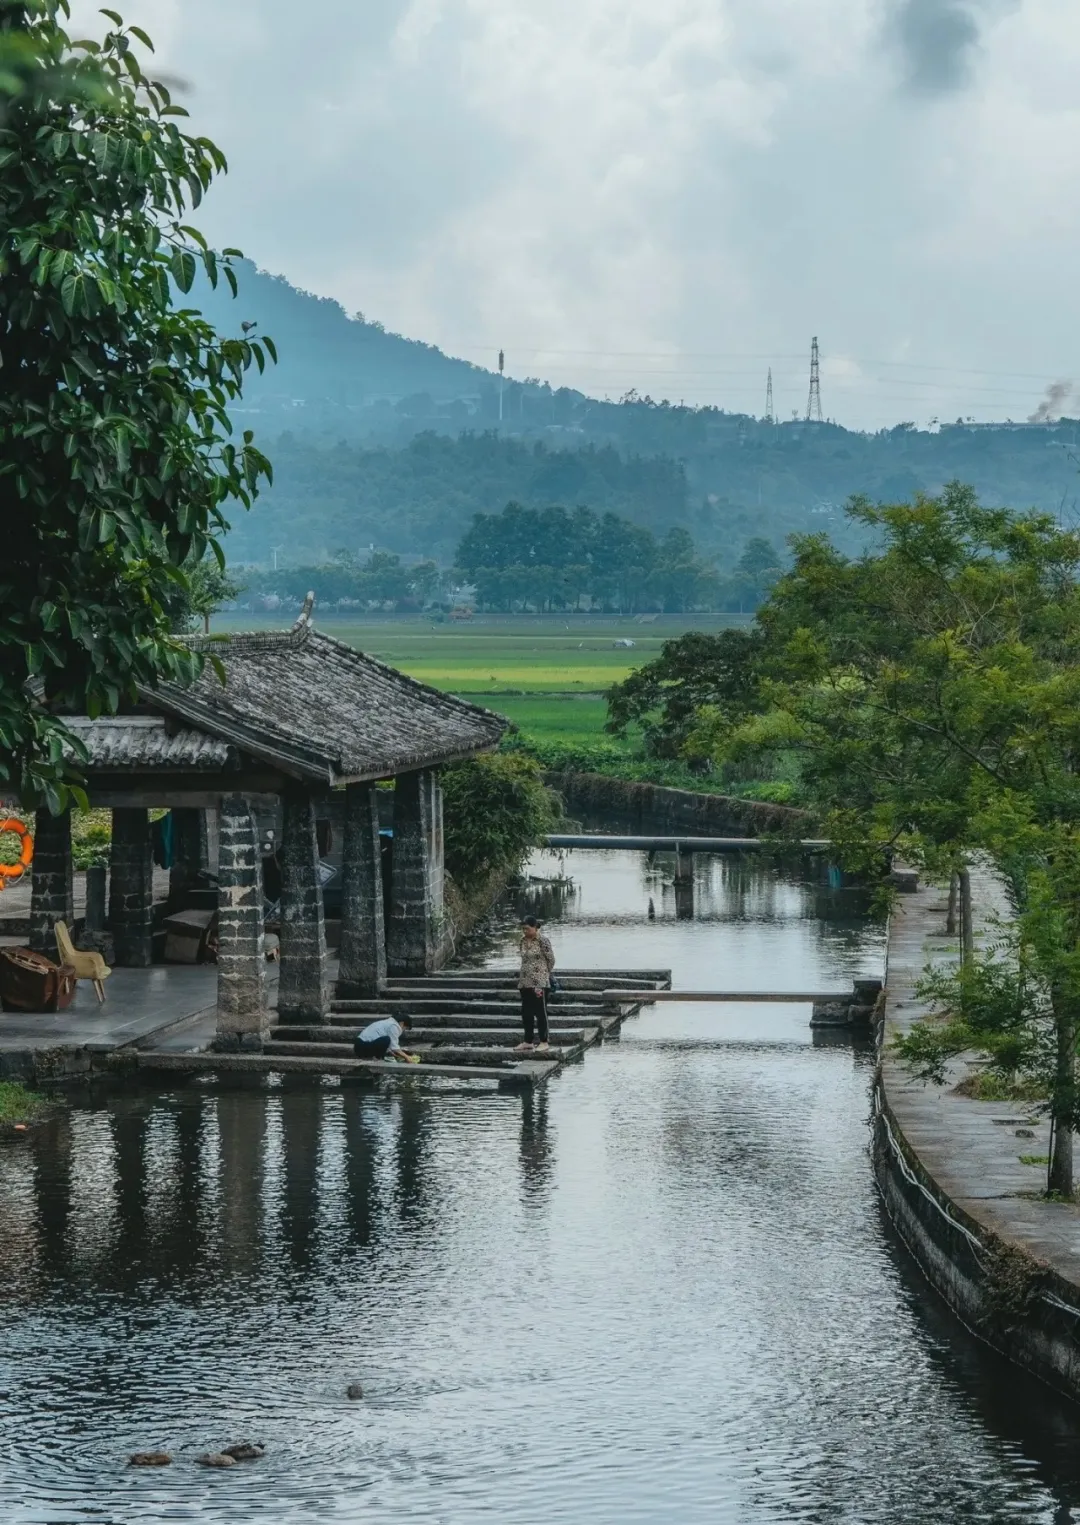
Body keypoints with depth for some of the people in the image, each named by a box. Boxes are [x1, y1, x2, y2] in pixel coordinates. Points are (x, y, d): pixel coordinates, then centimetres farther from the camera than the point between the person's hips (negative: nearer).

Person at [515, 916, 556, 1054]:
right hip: (525, 982, 7)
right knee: (526, 1012, 11)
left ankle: (544, 1042, 5)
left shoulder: (542, 940, -12)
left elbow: (551, 959, -6)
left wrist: (544, 974, 5)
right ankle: (528, 1042, 19)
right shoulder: (523, 940, 9)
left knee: (540, 1012, -1)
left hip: (539, 982, -7)